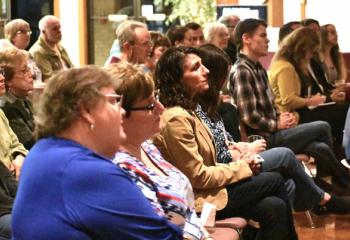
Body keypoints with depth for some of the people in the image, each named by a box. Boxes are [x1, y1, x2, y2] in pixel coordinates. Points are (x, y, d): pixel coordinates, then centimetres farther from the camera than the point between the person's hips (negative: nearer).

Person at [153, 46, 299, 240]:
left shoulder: (187, 111, 10)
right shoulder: (176, 118, -21)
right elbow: (198, 176, -20)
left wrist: (239, 164, -1)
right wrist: (241, 168, -8)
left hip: (204, 190, 9)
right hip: (198, 201, -9)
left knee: (274, 207, -3)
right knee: (274, 181, -4)